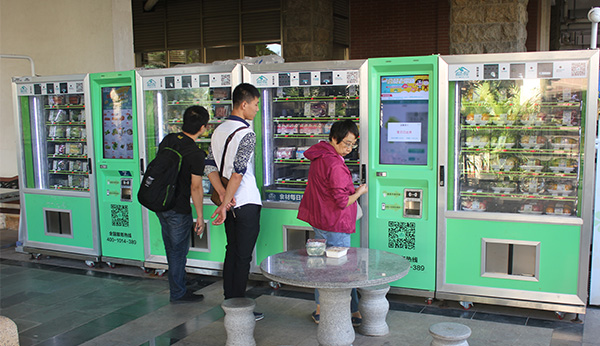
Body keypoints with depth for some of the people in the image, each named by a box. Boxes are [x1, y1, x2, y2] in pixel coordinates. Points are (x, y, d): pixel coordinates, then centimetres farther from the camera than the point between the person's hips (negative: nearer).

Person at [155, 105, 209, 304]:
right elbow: (196, 187, -17)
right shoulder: (196, 154, -20)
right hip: (178, 209, -8)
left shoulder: (167, 140, 2)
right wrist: (200, 217, -9)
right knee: (178, 251, 7)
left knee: (172, 248, 20)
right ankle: (178, 294, 21)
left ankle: (177, 288, 35)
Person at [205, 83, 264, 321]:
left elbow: (210, 167, 6)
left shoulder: (218, 131, 10)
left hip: (231, 203, 8)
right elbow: (238, 172, -22)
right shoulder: (247, 133, -16)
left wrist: (223, 195, -3)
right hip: (247, 203, -8)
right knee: (243, 257, 0)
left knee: (231, 252, 15)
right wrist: (225, 205, -19)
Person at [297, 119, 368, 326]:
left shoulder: (318, 157, 9)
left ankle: (320, 311, 26)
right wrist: (359, 192, -6)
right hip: (335, 226, -10)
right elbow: (342, 202, -22)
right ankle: (353, 313, 14)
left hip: (319, 222, 10)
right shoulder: (335, 165, -22)